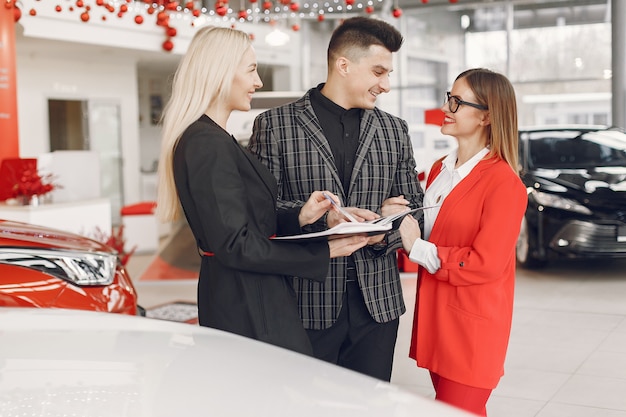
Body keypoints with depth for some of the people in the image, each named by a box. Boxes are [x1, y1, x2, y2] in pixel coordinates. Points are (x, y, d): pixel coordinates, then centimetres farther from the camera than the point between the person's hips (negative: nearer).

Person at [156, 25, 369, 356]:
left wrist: (298, 218, -1)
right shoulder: (208, 145, -20)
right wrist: (323, 252, -18)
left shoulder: (212, 139, 12)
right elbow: (235, 246, -23)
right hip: (245, 307, -10)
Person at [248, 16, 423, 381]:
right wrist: (324, 218, -19)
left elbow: (414, 206, 13)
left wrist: (386, 232, -9)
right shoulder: (274, 125, -1)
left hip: (377, 300, 4)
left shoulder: (395, 130, 12)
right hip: (306, 302, -3)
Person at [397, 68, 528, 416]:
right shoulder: (439, 170, 10)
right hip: (435, 319, 8)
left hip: (471, 329, -8)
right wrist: (399, 226, -1)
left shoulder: (503, 182, -15)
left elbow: (485, 264, -19)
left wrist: (418, 249, -14)